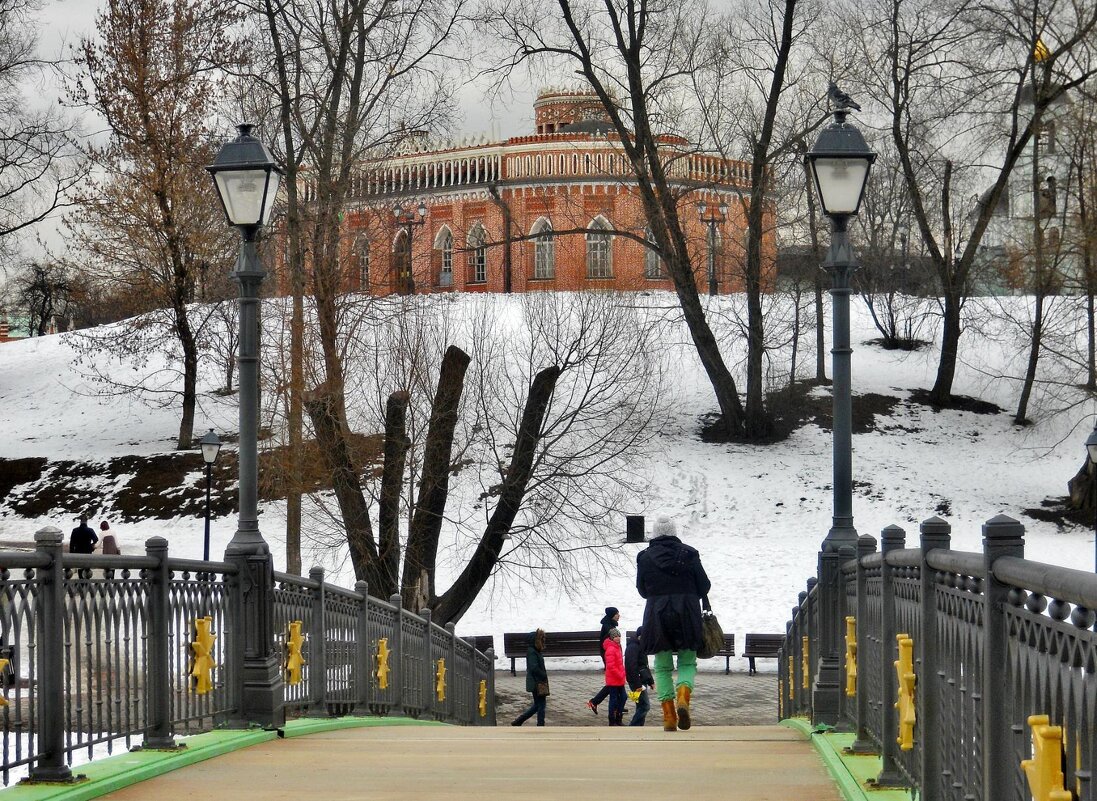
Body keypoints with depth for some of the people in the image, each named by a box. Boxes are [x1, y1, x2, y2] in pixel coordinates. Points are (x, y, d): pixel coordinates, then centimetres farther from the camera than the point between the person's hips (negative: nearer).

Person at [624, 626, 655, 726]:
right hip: (637, 682, -10)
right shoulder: (633, 647, -15)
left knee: (641, 706, 10)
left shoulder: (641, 646, 19)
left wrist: (650, 681, 21)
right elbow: (631, 667, -22)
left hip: (642, 682, 10)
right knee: (645, 705, -11)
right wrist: (637, 685, -24)